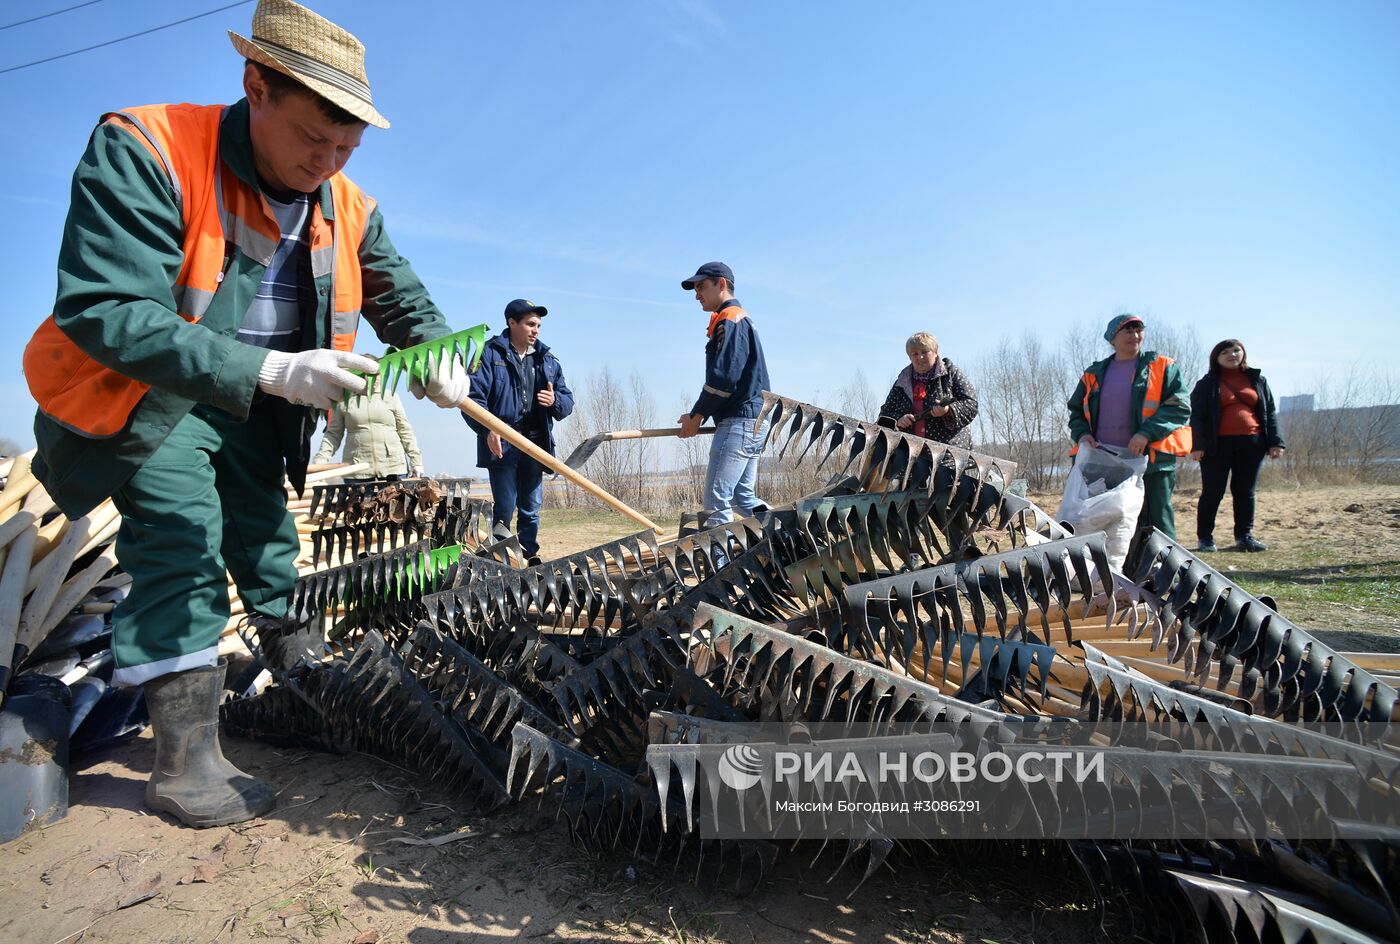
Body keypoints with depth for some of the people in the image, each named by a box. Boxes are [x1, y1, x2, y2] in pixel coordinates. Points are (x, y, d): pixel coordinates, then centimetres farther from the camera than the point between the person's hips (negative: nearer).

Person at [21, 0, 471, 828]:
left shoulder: (349, 209, -8)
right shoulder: (143, 153, -26)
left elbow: (406, 304, 7)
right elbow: (103, 312, -35)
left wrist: (438, 358, -16)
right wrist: (272, 370, -45)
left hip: (257, 404, 6)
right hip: (142, 391, -6)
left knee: (270, 546, 15)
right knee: (182, 547, -16)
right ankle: (185, 761, -7)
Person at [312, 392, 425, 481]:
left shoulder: (391, 396, 9)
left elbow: (405, 431, 9)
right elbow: (333, 434, 10)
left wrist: (416, 462, 4)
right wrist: (319, 462, -3)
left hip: (393, 468, 0)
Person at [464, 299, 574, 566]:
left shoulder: (547, 360, 13)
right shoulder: (490, 353, -1)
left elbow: (568, 400, 11)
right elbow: (473, 396, -10)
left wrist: (555, 401, -13)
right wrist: (487, 430, -25)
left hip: (536, 444, 4)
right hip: (502, 444, -4)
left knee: (531, 509, 10)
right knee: (505, 508, -1)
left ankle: (530, 559, 19)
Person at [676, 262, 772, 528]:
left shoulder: (730, 320, -8)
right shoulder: (742, 321, 23)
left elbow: (723, 378, -19)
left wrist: (696, 417, -8)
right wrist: (698, 416, 9)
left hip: (738, 422, -10)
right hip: (752, 423, 10)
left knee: (716, 501, -11)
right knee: (743, 496, 14)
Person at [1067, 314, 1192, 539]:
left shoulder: (1163, 367, 6)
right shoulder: (1094, 374, 16)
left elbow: (1180, 407, -4)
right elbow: (1076, 411, 21)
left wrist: (1147, 433, -18)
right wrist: (1081, 434, -1)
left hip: (1151, 461, -3)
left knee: (1159, 525, -2)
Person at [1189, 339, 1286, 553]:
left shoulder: (1257, 380, 14)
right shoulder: (1207, 384, 4)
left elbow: (1270, 413, 14)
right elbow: (1197, 416, -2)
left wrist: (1275, 442, 4)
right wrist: (1198, 445, -12)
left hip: (1251, 444, 3)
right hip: (1218, 445, -3)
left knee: (1245, 492, 8)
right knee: (1212, 492, -1)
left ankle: (1245, 536, 15)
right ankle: (1204, 537, 4)